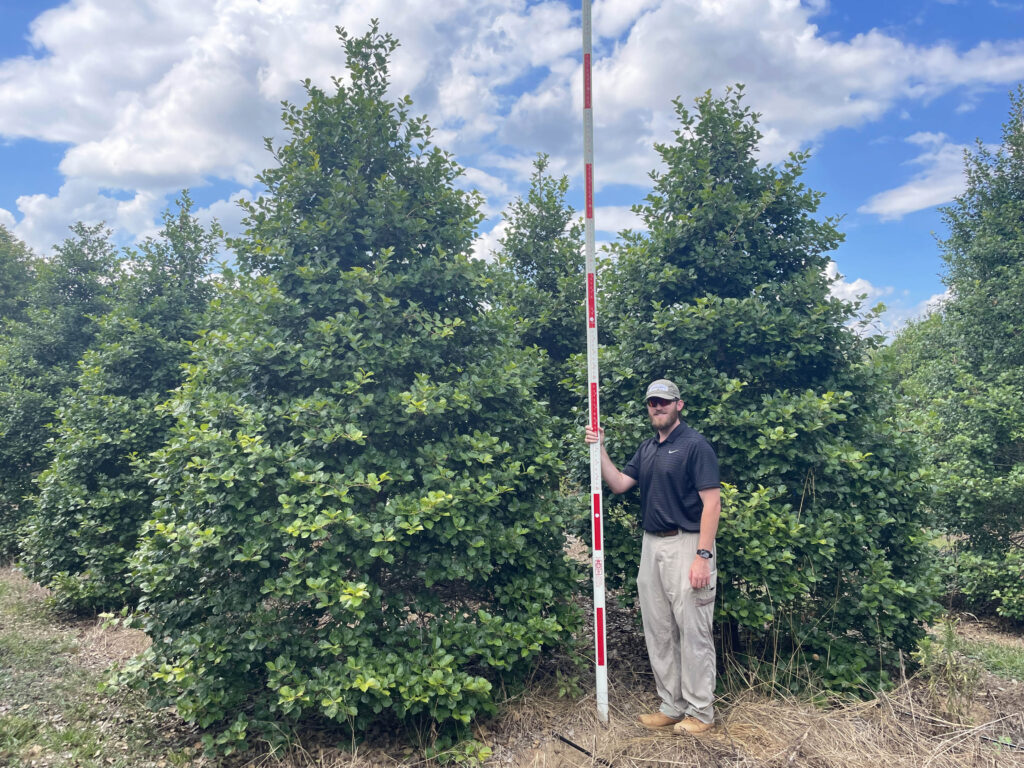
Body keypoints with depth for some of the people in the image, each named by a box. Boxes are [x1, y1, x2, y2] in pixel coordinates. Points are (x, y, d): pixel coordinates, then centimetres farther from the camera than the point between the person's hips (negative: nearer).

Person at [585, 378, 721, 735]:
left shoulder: (695, 445, -10)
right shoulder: (647, 448, 14)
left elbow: (712, 502, -15)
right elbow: (619, 484, 10)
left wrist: (703, 556, -20)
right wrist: (600, 449, -3)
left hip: (686, 544, -8)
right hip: (651, 545, 8)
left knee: (693, 632, 1)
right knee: (658, 632, 13)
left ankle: (701, 712, 15)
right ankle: (671, 707, 25)